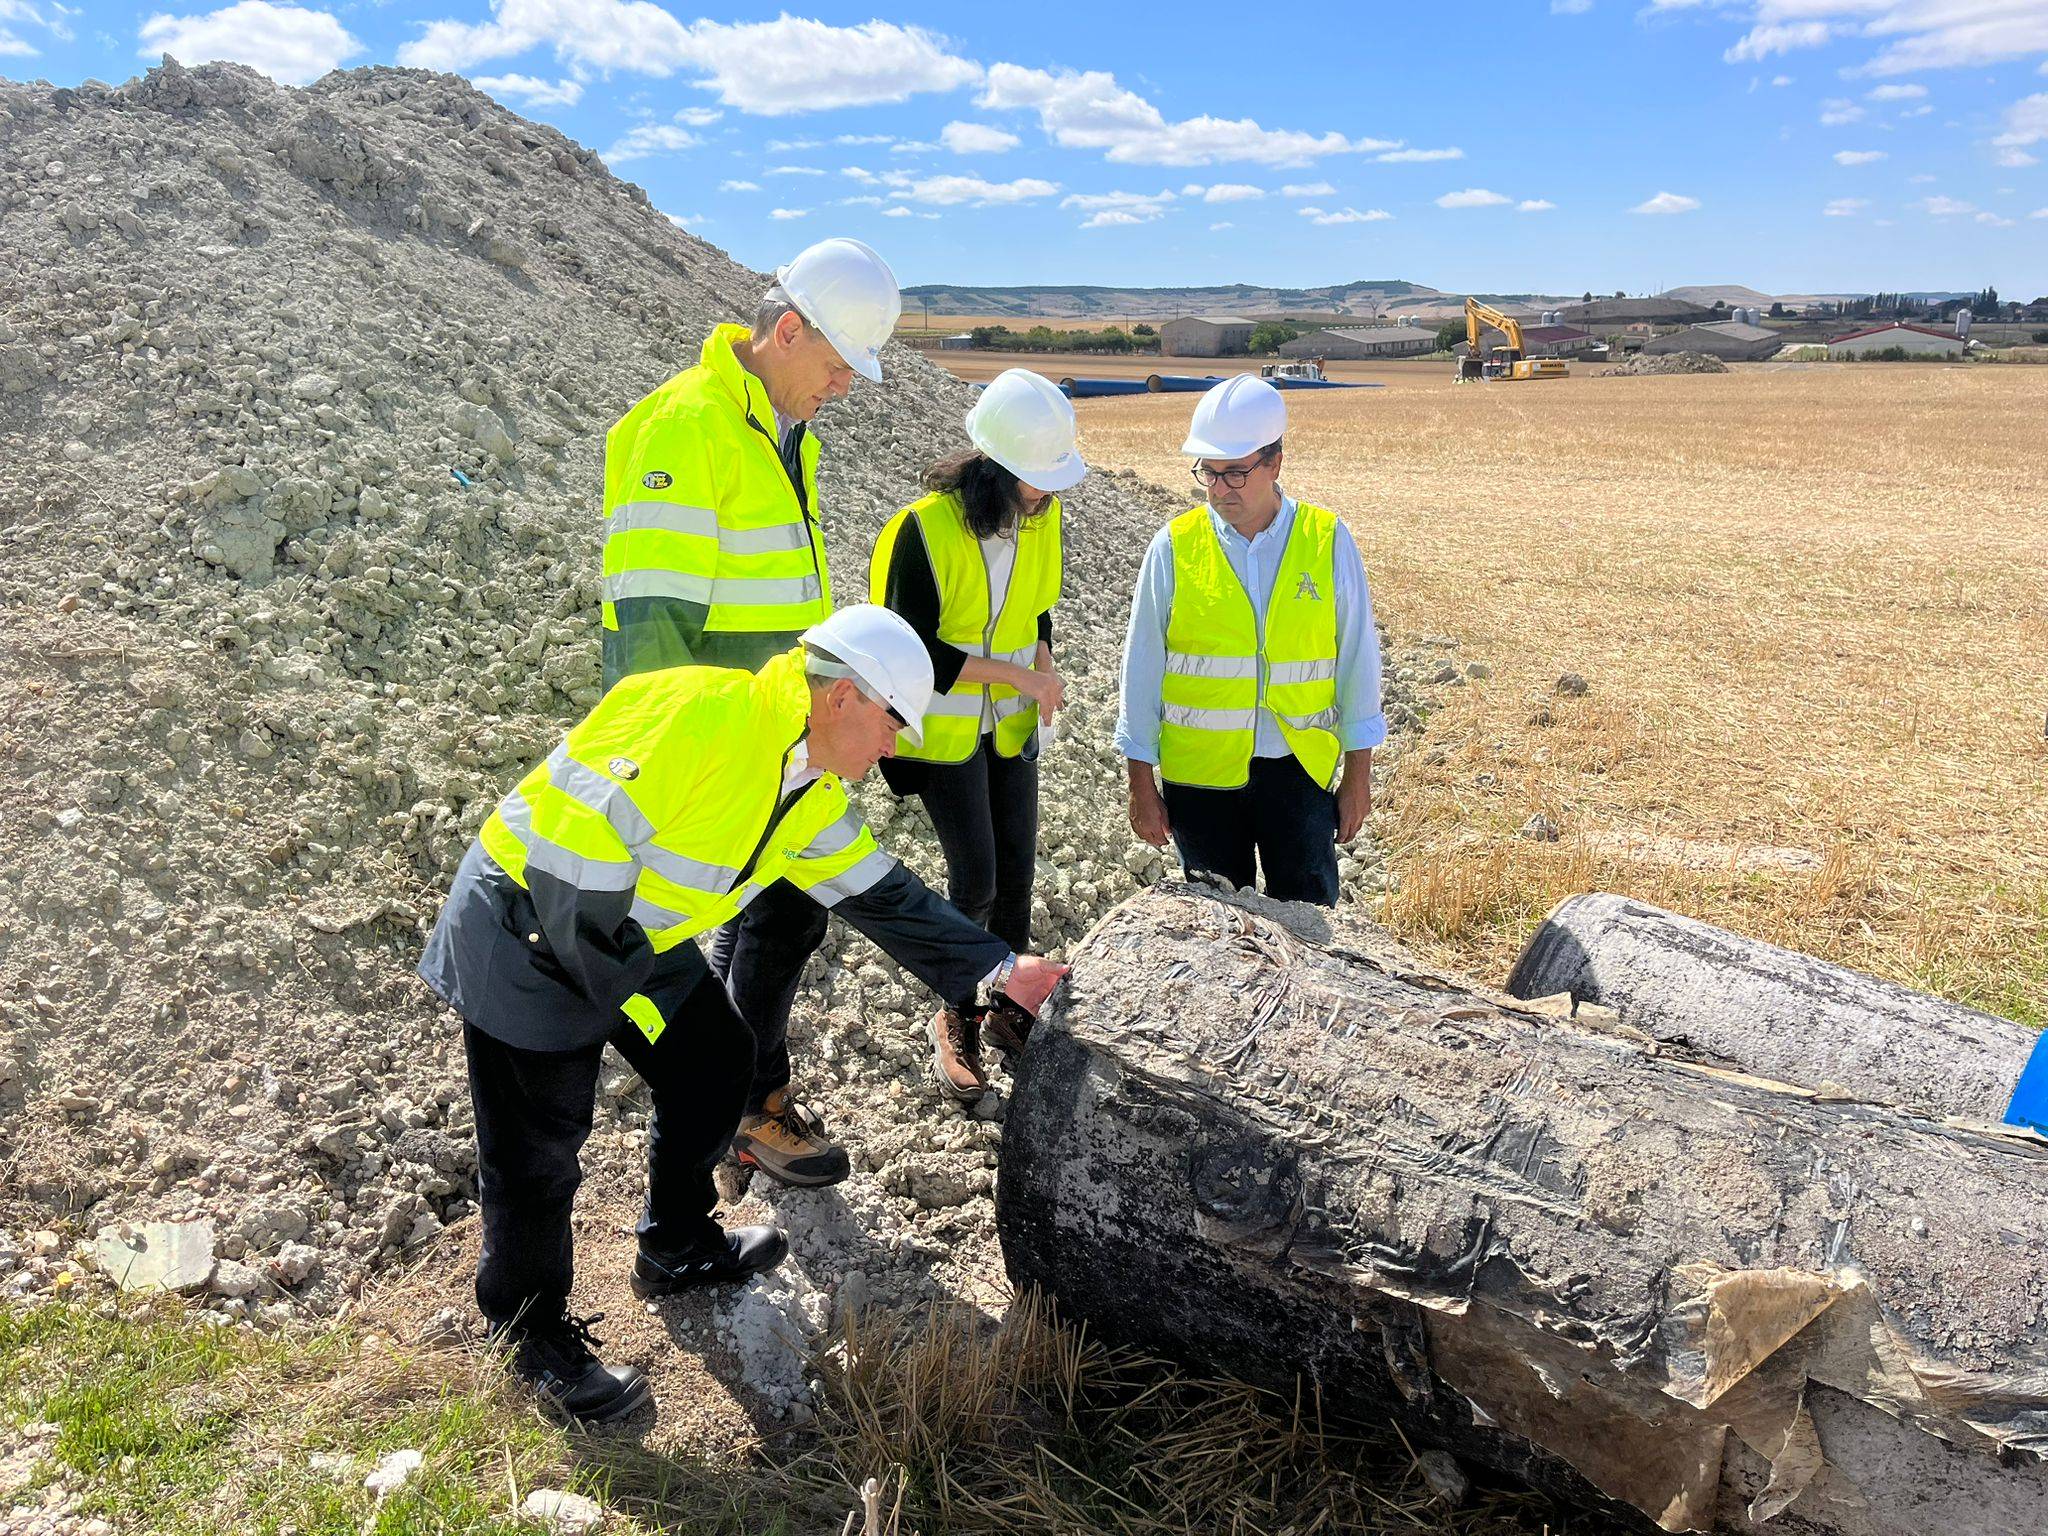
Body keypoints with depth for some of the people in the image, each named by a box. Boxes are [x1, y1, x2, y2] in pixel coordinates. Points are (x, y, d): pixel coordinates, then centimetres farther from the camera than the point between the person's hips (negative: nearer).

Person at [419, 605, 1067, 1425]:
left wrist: (996, 972, -1)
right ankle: (533, 1331, 24)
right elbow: (573, 858, -31)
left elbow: (884, 896, 5)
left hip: (634, 933, 9)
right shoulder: (692, 716, -31)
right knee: (537, 1151, 0)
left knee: (715, 1065, 13)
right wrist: (630, 993, -20)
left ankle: (677, 1249, 35)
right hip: (530, 932, -9)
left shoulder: (811, 792, 0)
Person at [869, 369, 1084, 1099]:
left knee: (1017, 872, 9)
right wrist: (1018, 675, -21)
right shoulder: (923, 528, -23)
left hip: (1011, 726, 6)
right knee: (975, 879, -8)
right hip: (943, 730, -6)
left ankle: (1009, 1004, 29)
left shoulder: (1041, 518, -3)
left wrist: (1045, 669, -6)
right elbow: (917, 650, -20)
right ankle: (955, 1018, 14)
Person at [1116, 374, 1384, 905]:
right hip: (1200, 773, 0)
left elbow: (1357, 656, 3)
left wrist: (1358, 774, 4)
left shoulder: (1327, 541, -3)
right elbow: (1142, 665, 0)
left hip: (1300, 766, 0)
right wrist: (1141, 785, 2)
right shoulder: (1175, 547, -4)